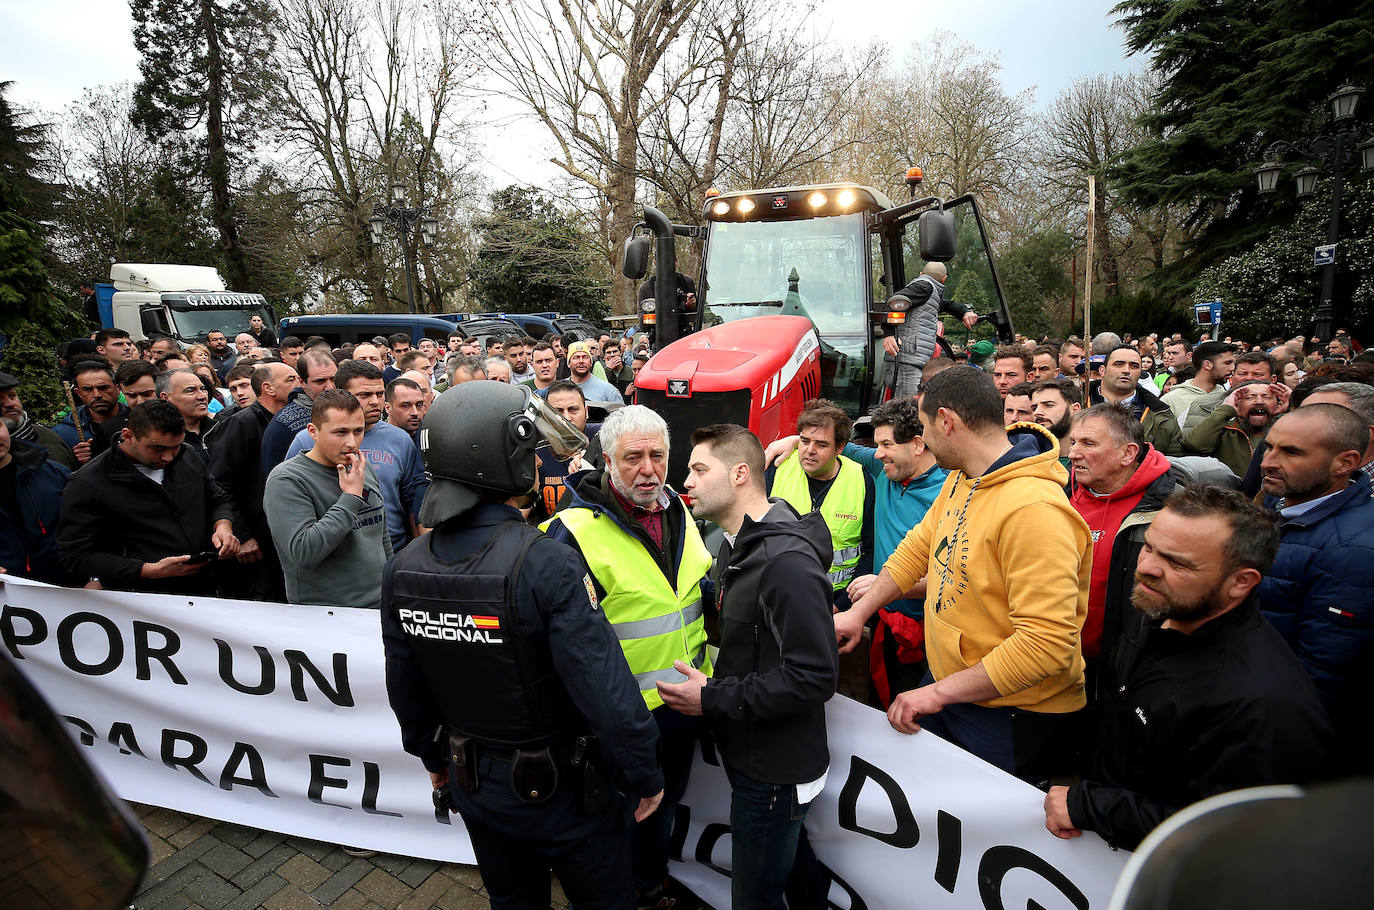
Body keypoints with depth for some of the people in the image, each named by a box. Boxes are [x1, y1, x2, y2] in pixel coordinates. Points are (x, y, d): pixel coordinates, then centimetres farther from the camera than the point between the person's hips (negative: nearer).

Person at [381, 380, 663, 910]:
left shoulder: (402, 571, -10)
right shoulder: (549, 566, -31)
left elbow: (405, 688, 2)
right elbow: (606, 692, -28)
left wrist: (433, 757, 18)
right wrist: (644, 777, -12)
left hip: (472, 781, 6)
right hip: (559, 787, -5)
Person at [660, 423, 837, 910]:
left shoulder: (788, 561, -26)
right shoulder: (736, 546, 6)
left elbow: (814, 677, -27)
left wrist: (713, 700, -23)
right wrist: (706, 679, 1)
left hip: (776, 771, -9)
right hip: (751, 755, 9)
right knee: (789, 868, 27)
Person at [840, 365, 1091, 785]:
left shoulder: (1034, 510, -30)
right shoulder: (960, 478, 0)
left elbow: (1046, 642, -32)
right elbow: (920, 546, 12)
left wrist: (939, 692, -26)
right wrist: (859, 611, 7)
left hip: (1011, 717, -8)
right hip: (944, 688, 8)